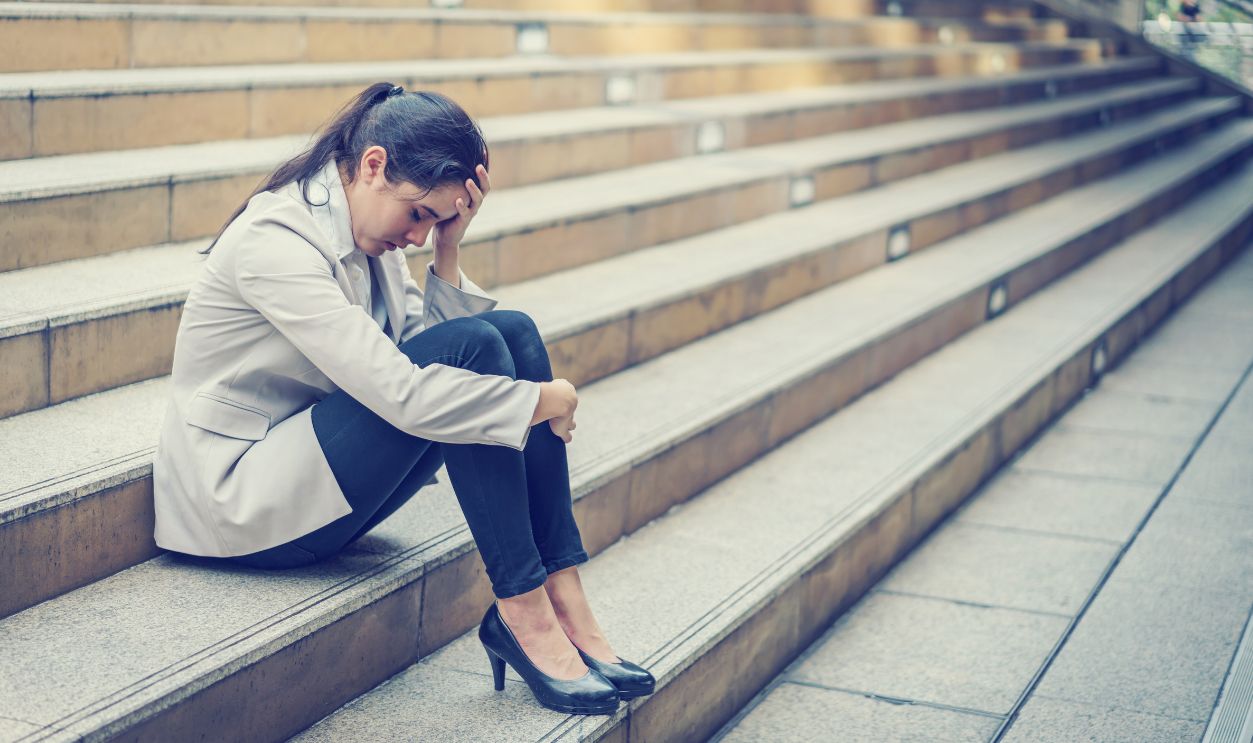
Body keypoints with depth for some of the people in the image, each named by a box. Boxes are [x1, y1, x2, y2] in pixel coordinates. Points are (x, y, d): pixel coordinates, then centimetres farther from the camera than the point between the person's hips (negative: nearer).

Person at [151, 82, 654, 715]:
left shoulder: (365, 232, 6)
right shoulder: (275, 240, -23)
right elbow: (402, 393, -31)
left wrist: (449, 247, -9)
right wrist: (546, 400, -21)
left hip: (318, 484, 9)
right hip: (242, 501, -9)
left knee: (513, 330, -8)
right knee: (470, 347, -24)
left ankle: (565, 603, -13)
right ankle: (522, 614, -19)